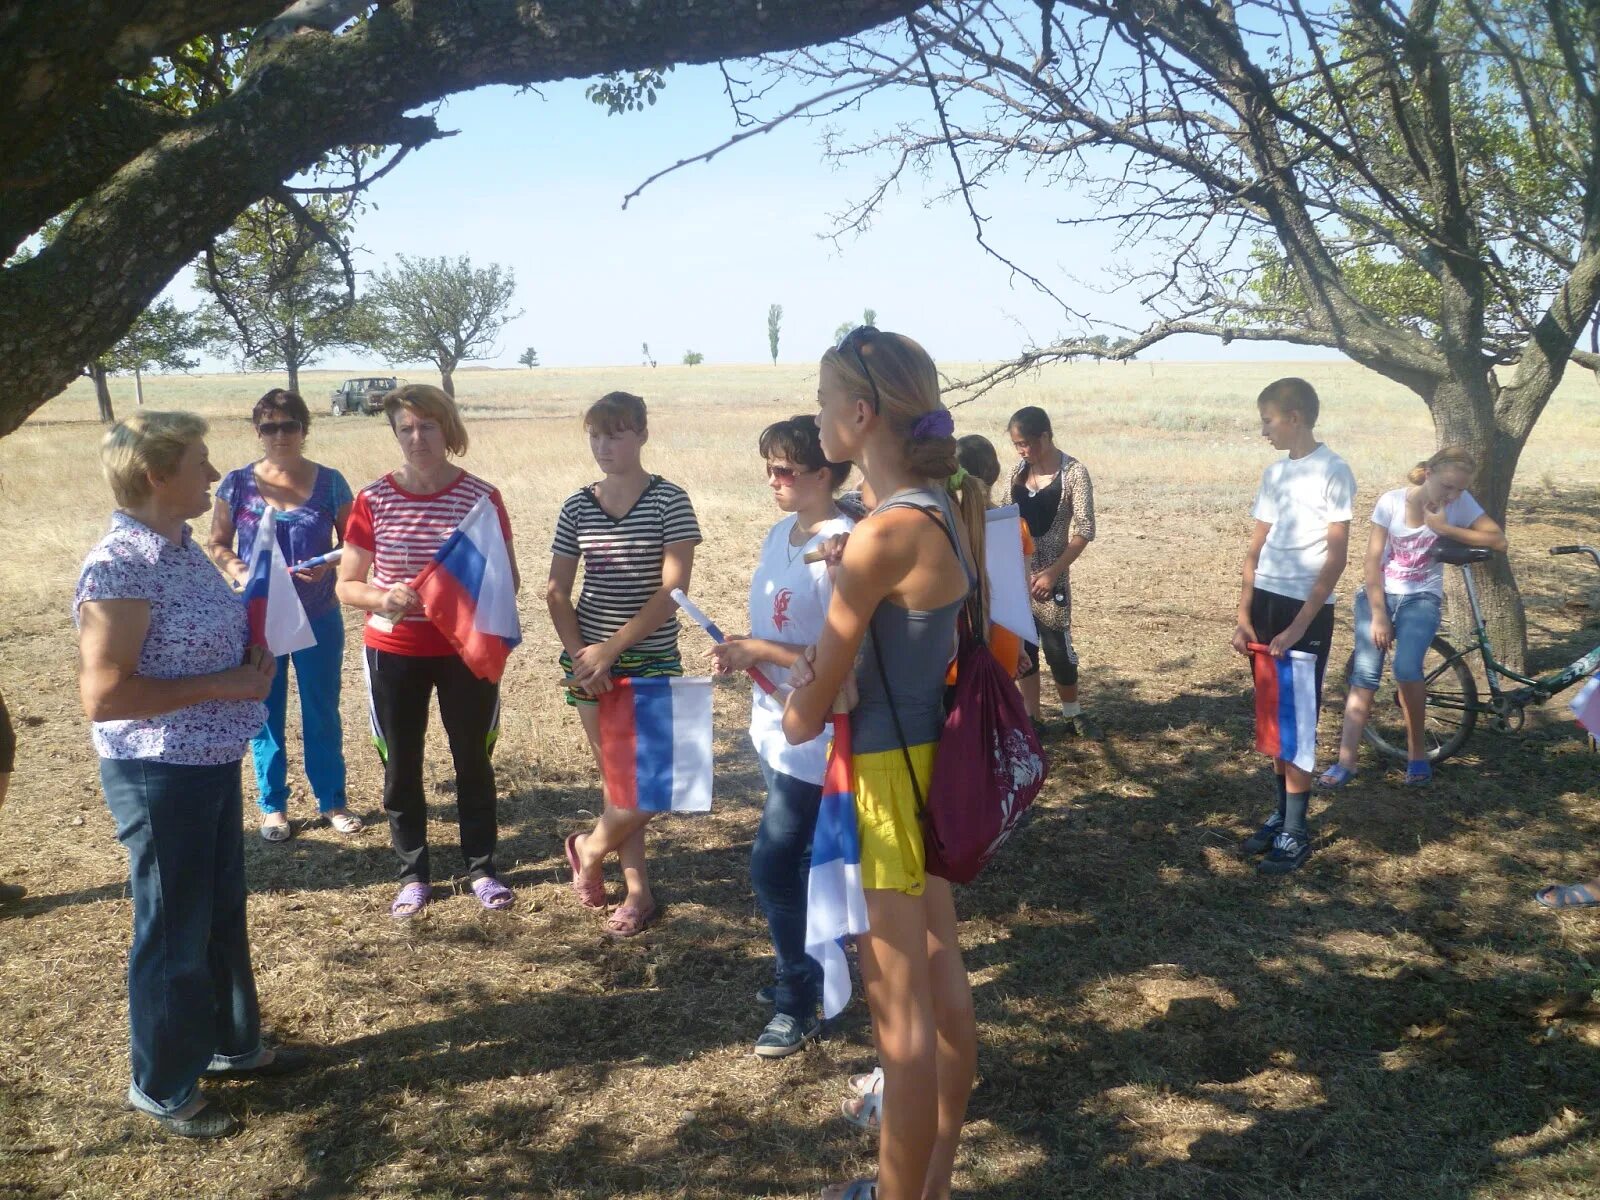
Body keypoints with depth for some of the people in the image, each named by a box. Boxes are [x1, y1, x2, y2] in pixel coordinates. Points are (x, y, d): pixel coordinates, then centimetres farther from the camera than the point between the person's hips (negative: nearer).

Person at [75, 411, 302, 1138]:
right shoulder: (120, 569, -23)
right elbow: (102, 695, -26)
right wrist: (221, 686, -23)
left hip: (212, 764, 9)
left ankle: (230, 1043, 41)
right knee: (174, 932, 7)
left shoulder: (181, 545, 5)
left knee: (222, 915, 22)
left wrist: (252, 662, 0)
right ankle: (162, 1087, 26)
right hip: (159, 776, -9)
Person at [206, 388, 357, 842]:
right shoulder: (237, 484, -3)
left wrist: (329, 563, -19)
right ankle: (273, 805, 26)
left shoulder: (329, 482, -4)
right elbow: (217, 544, 3)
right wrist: (239, 571, -16)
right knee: (265, 713, 11)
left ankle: (332, 800, 26)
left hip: (319, 618, 0)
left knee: (322, 713, 10)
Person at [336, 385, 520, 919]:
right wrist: (383, 598, -20)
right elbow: (347, 585, 1)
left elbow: (509, 579, 2)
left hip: (467, 649, 0)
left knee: (473, 760, 10)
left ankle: (481, 868, 27)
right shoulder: (373, 500, -4)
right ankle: (413, 875, 26)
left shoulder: (481, 497, -6)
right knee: (401, 767, 9)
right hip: (394, 653, 1)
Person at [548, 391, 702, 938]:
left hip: (652, 660, -3)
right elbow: (557, 592, 7)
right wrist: (581, 655, -8)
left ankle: (589, 848, 23)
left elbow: (672, 590, -13)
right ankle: (638, 891, 22)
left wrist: (611, 648, -17)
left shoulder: (669, 501, -6)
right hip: (590, 661, 3)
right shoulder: (577, 506, 4)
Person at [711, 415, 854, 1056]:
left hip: (810, 737, -9)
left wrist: (761, 652, -21)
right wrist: (742, 656, -1)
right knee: (798, 862, 20)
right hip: (774, 726, 9)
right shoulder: (780, 533, 7)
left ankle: (797, 1002, 13)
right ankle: (806, 969, 38)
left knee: (772, 864, -5)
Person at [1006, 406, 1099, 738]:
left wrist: (1053, 572, -17)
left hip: (1050, 573, -5)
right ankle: (1032, 717, 19)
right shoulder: (1018, 471, 6)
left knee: (1056, 645, -1)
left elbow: (1084, 530, -11)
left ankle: (1072, 714, 20)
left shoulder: (1073, 473, -9)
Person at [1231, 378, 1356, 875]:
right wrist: (1244, 617, 4)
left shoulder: (1333, 472, -10)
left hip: (1307, 610, -6)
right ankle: (1282, 812, 23)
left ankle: (1296, 832, 6)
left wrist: (1299, 626, -17)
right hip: (1265, 604, 7)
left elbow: (1336, 557, -13)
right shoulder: (1274, 473, 11)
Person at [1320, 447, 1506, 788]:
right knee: (1364, 675, -14)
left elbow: (1498, 540, -10)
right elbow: (1372, 562, -10)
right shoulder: (1391, 501, -11)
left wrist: (1446, 529, -19)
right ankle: (1345, 762, -12)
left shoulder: (1461, 502, -6)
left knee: (1406, 670, -23)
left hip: (1422, 598, 0)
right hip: (1378, 593, 0)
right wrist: (1378, 615, -15)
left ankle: (1417, 753, -3)